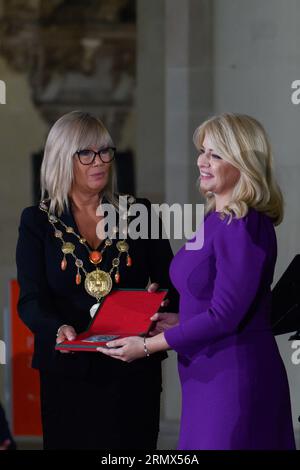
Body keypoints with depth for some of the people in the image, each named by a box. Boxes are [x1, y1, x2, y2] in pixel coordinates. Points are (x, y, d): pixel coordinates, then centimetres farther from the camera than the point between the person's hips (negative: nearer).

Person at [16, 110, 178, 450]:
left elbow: (170, 283, 8)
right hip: (69, 373, -1)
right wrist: (59, 329, -24)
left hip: (134, 371, 1)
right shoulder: (38, 222, 4)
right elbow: (31, 301, -3)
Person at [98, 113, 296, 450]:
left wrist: (149, 345, -13)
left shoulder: (245, 227, -17)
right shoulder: (215, 219, 11)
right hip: (209, 375, 9)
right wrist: (179, 321, 5)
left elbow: (225, 315, -18)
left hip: (235, 379, -9)